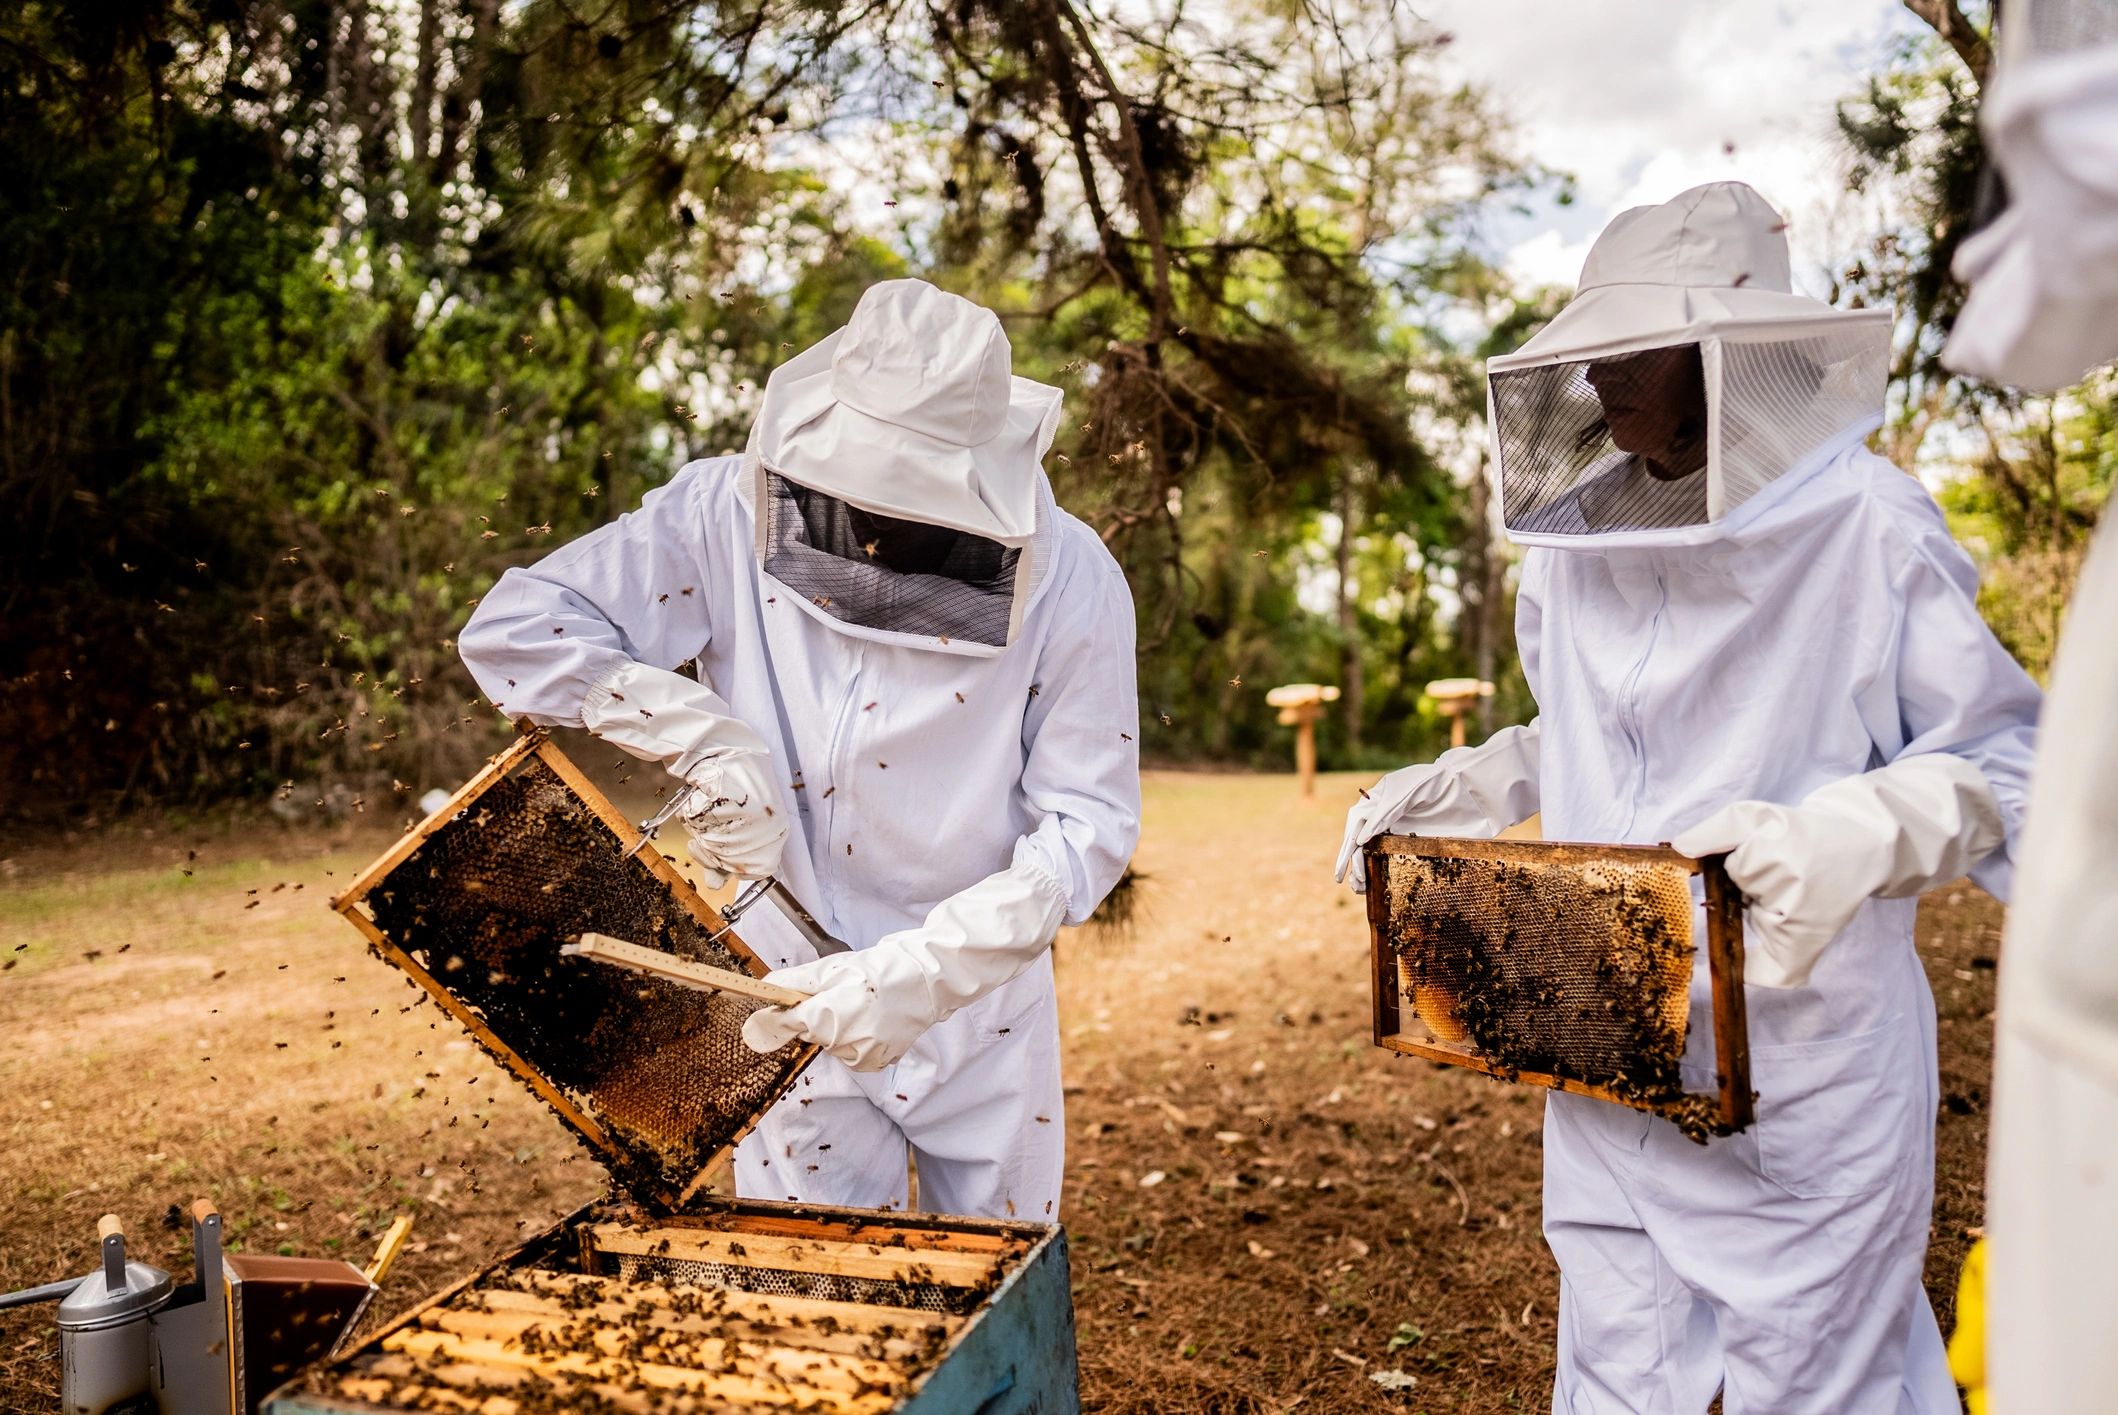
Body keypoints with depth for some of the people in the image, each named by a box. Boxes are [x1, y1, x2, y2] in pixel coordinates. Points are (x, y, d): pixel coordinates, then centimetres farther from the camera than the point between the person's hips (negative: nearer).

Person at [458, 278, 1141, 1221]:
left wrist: (921, 974, -25)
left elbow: (1087, 824, -15)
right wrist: (704, 736, -25)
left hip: (980, 1011, 1)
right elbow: (512, 629, -13)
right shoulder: (728, 515, -16)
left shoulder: (1069, 581, -18)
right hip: (797, 999, 0)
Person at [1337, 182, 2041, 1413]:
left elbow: (2009, 759, -8)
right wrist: (1459, 790, 5)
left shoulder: (1867, 530, -12)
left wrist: (1861, 832, -26)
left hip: (1806, 1071, -5)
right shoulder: (1580, 541, 7)